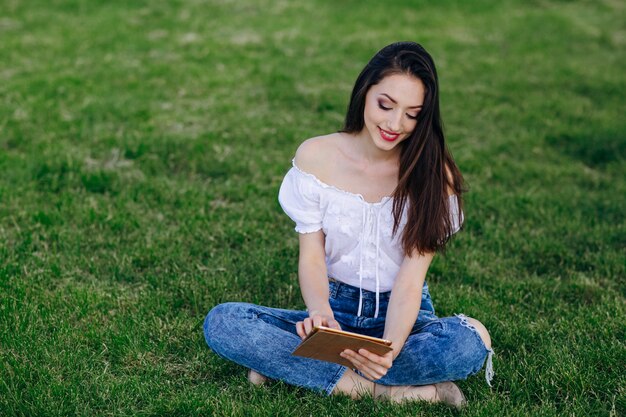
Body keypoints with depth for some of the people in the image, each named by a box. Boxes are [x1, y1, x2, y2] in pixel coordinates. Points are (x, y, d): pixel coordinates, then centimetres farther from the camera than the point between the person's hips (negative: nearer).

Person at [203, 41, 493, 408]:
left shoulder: (433, 173, -10)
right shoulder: (316, 156, -7)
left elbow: (411, 277, -15)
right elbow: (311, 257, -7)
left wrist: (391, 349, -35)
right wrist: (320, 314, -30)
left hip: (403, 315, 0)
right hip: (336, 307, 1)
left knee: (472, 341, -35)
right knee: (222, 323, -24)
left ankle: (287, 364, -22)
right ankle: (381, 390, -24)